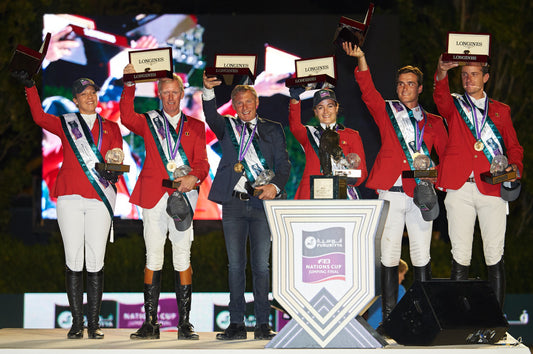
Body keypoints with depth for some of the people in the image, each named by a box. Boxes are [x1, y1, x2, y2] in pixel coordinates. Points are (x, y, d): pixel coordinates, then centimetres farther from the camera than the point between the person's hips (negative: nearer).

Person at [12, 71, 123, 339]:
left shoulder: (110, 128, 16)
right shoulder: (66, 124, 14)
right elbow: (40, 117, -2)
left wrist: (112, 171, -14)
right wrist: (30, 87, -9)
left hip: (100, 197, 0)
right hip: (70, 196, 0)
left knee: (95, 261, -3)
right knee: (74, 260, -2)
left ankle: (94, 322, 1)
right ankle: (77, 323, 2)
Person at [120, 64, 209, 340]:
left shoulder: (195, 126, 15)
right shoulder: (148, 122, 12)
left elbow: (202, 162, 7)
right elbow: (127, 118, -9)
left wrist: (194, 177, -14)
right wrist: (129, 86, -20)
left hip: (183, 198, 0)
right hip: (153, 197, 0)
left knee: (183, 260, -1)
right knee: (153, 260, 0)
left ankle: (184, 324, 1)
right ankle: (150, 324, 3)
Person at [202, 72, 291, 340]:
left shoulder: (272, 129, 12)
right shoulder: (227, 127, 12)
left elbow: (283, 163, 7)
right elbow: (211, 116, -9)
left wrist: (275, 186, -13)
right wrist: (208, 90, -27)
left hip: (262, 203, -1)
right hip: (234, 203, 1)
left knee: (261, 265, 0)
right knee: (235, 265, 2)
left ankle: (262, 324, 2)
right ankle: (237, 324, 4)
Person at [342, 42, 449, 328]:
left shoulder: (433, 122, 15)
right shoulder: (385, 112, 12)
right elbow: (367, 90, -2)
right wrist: (360, 59, -16)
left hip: (421, 194, 0)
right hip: (390, 194, 0)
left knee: (421, 256, 0)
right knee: (389, 256, 0)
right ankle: (389, 314, 5)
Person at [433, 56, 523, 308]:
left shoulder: (500, 111, 18)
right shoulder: (454, 106, 14)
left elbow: (514, 147, 19)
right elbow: (441, 97, -10)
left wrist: (514, 167, -4)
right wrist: (441, 74, -31)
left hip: (492, 189, 1)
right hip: (460, 188, -1)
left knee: (494, 256, -3)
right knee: (460, 256, -2)